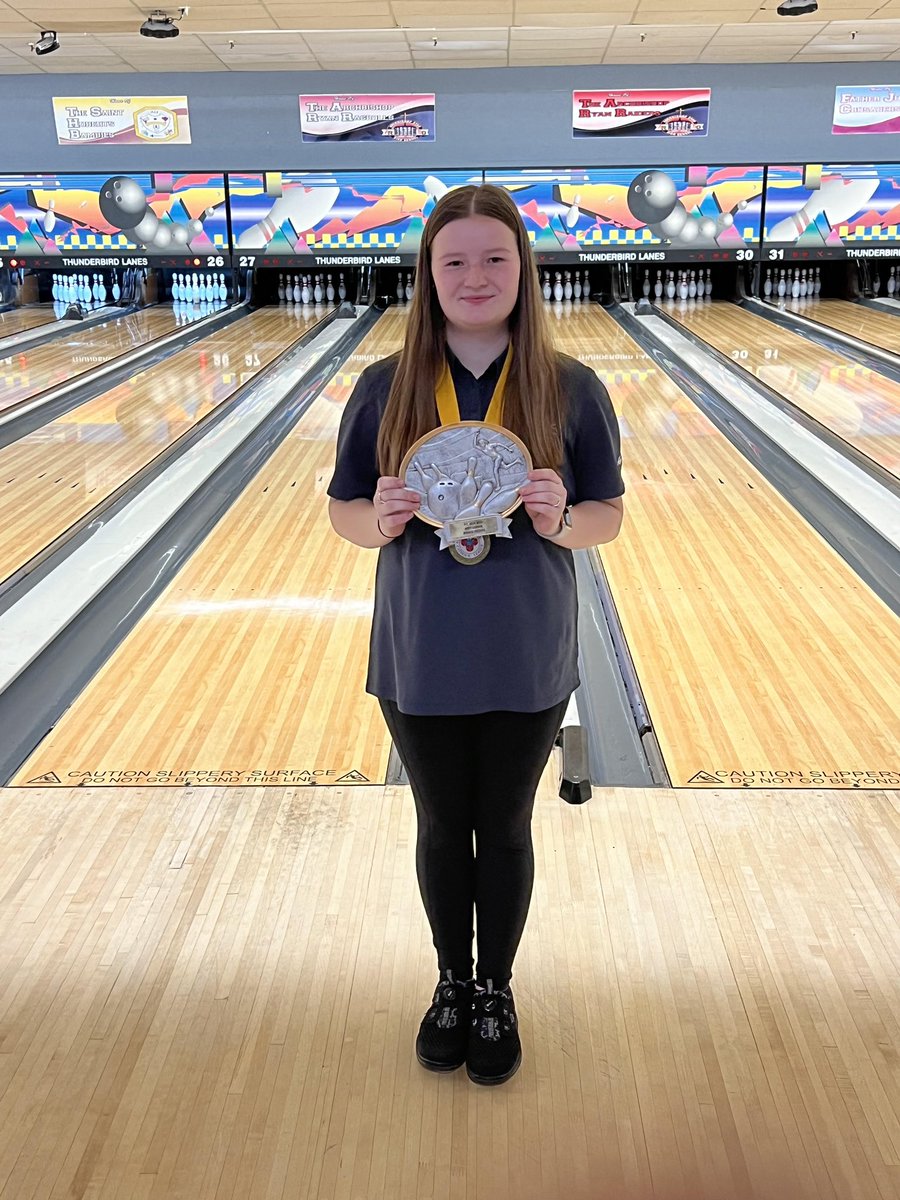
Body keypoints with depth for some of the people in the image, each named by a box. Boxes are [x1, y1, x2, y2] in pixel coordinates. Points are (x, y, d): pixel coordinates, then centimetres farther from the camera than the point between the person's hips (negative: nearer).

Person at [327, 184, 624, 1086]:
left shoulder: (571, 391, -8)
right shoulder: (385, 389, -6)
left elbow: (609, 517, -2)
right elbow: (343, 513, 0)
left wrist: (560, 519, -24)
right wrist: (380, 520, -22)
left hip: (526, 664, 0)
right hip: (418, 661, 1)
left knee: (504, 831, 16)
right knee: (440, 828, 18)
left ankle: (496, 992, 40)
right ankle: (451, 983, 42)